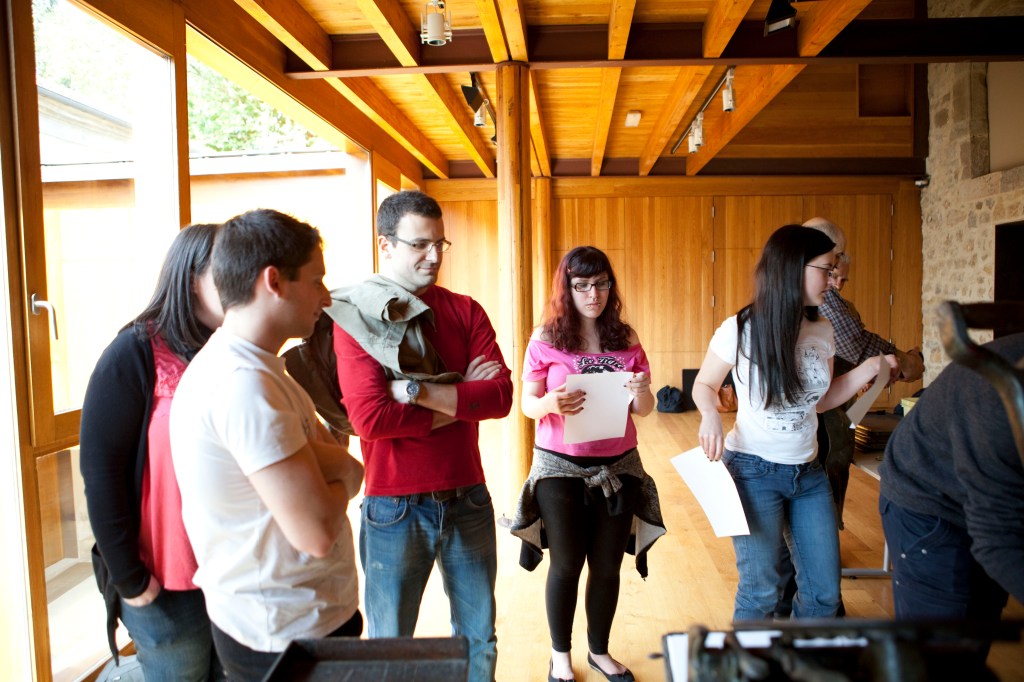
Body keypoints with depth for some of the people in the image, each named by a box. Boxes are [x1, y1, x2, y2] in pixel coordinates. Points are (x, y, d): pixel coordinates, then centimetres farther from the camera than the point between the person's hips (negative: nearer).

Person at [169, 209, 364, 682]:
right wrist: (339, 478, -10)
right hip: (287, 635, -9)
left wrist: (316, 463, -17)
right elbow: (317, 532, -29)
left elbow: (349, 467, 4)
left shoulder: (253, 364, 6)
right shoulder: (245, 383, -27)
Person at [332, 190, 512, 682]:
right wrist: (460, 399, -12)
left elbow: (501, 396, -8)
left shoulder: (465, 311, 4)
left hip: (468, 500, 4)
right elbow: (369, 417, -18)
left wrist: (417, 390, -18)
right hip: (395, 508, -3)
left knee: (479, 641, 19)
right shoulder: (355, 316, -7)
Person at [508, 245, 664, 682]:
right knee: (566, 564, 6)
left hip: (618, 465, 3)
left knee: (607, 564, 10)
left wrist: (642, 394, -19)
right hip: (560, 466, -2)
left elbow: (643, 410, 4)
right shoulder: (546, 340, -5)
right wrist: (550, 403, -25)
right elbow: (527, 404, -3)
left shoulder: (625, 340, 2)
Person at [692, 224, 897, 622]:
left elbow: (820, 399, 12)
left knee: (824, 592, 12)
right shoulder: (740, 331, -14)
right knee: (760, 593, 1)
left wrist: (868, 369, 0)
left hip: (808, 472, 6)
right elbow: (704, 385, -1)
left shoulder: (822, 332, 2)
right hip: (754, 470, -5)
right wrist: (710, 414, -22)